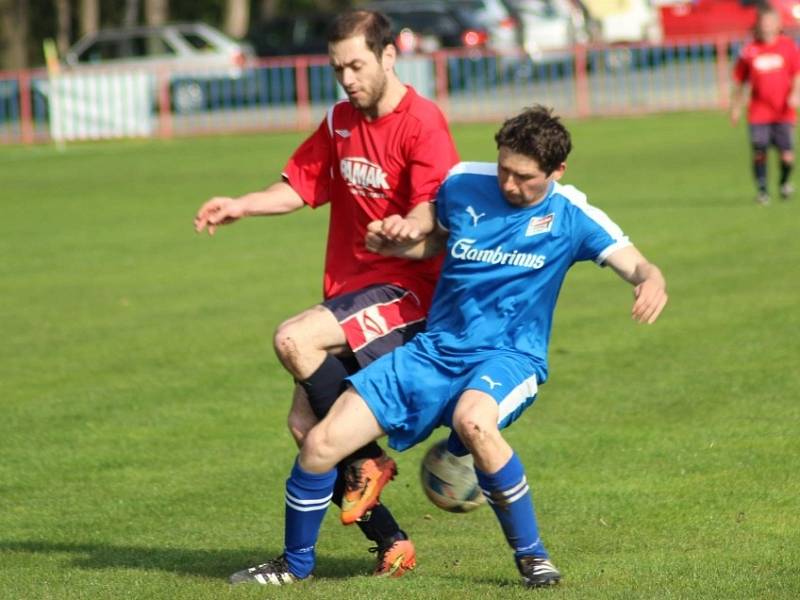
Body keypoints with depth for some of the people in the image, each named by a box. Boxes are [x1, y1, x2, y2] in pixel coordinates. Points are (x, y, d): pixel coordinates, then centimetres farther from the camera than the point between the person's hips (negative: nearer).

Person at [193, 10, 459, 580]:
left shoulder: (422, 122, -12)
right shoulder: (341, 122, 12)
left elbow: (435, 207, -24)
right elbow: (301, 185, 19)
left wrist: (413, 227, -45)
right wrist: (241, 206, 3)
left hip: (405, 287, -8)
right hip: (351, 290, 8)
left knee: (294, 339, -29)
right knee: (305, 424, -1)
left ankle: (366, 461, -12)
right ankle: (391, 545, 4)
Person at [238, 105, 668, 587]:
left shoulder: (570, 215, -6)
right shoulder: (463, 185, 2)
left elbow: (632, 262, -15)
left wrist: (652, 279, -39)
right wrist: (391, 244, 2)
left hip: (509, 357, -4)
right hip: (435, 350, 4)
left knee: (473, 420, -41)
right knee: (322, 444, -8)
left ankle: (532, 554, -22)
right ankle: (296, 562, 19)